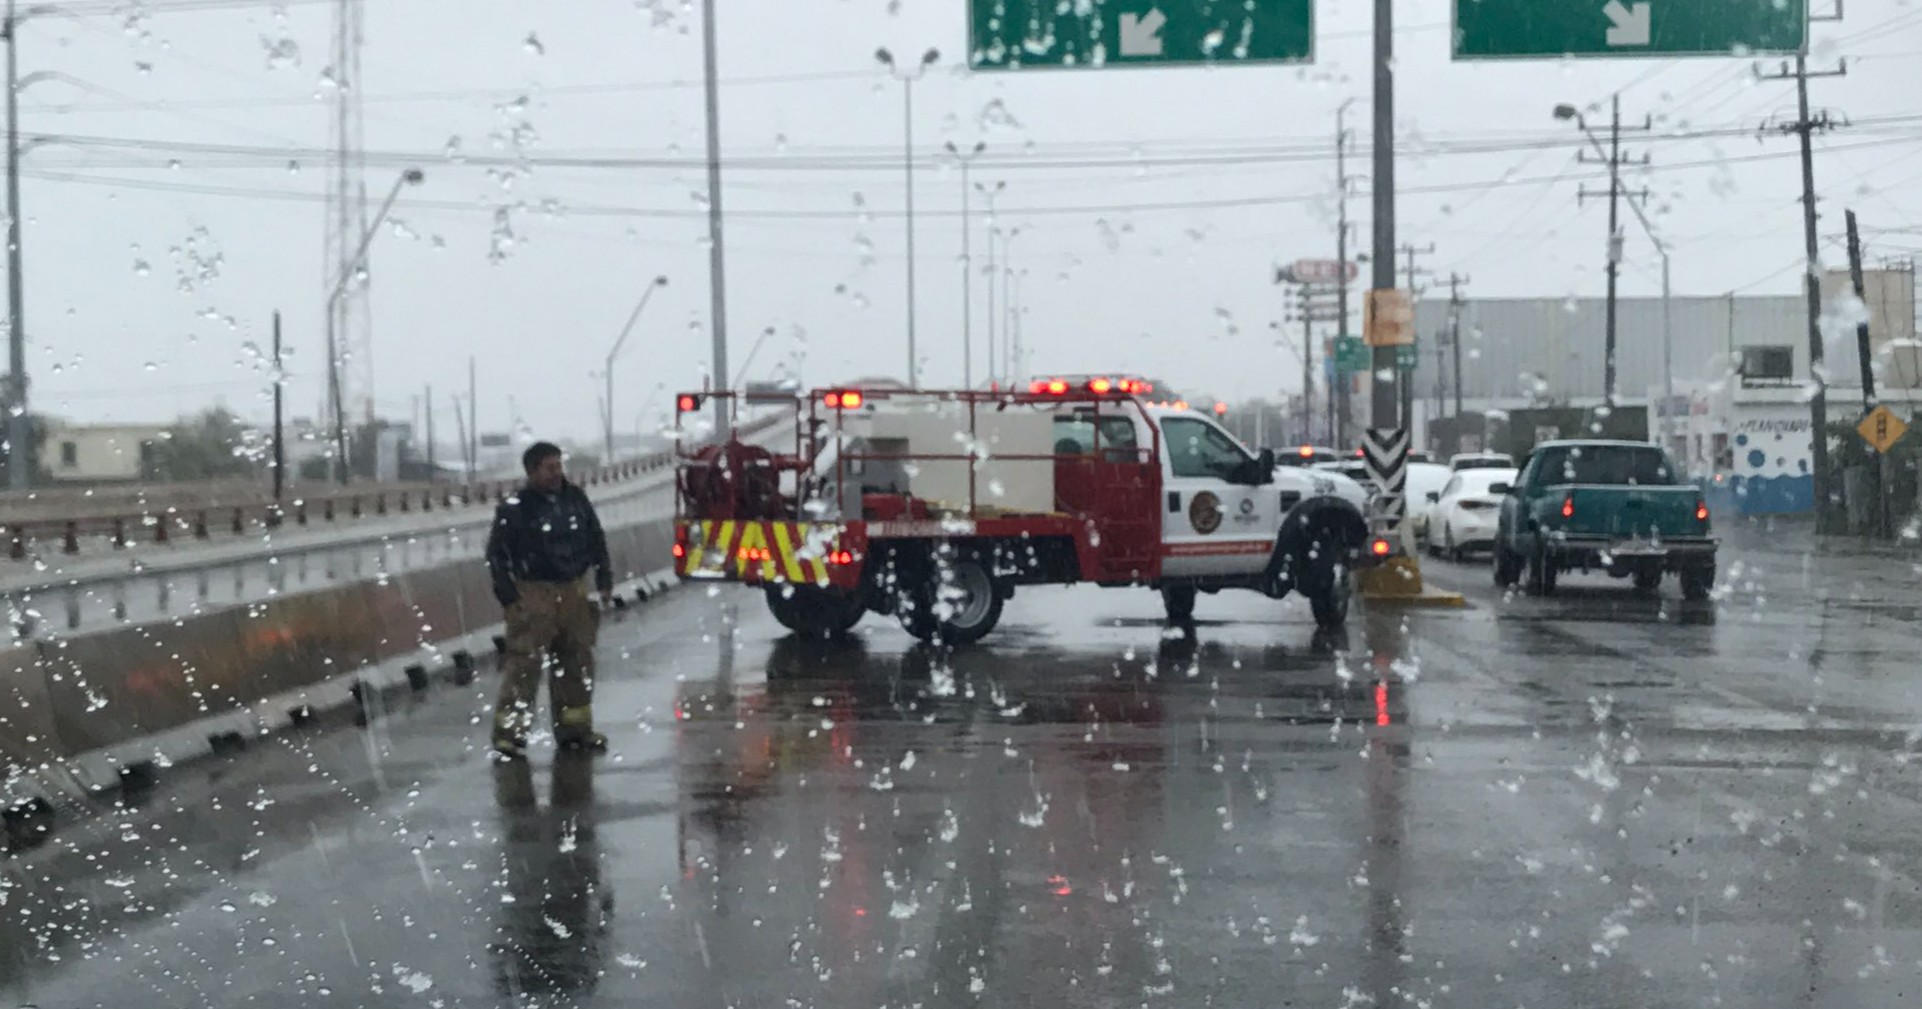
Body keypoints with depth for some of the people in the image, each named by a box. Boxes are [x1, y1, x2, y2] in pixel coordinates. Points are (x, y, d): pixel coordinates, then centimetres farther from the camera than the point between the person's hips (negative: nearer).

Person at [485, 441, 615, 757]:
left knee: (577, 661, 11)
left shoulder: (576, 499, 7)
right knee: (524, 662, -10)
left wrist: (605, 580, 12)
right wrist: (508, 597, -10)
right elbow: (496, 553, -6)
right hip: (533, 594, -6)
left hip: (574, 592, 6)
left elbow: (596, 540, 16)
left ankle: (575, 726, 23)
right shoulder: (514, 509, -8)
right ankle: (509, 730, -6)